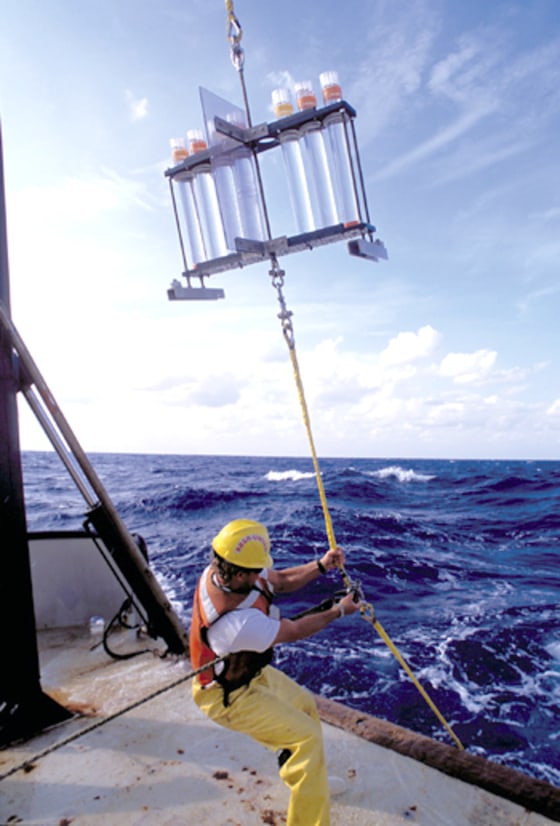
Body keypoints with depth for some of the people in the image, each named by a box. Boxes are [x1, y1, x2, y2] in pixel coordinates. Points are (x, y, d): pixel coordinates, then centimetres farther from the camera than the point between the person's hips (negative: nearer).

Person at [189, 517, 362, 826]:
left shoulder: (222, 567, -21)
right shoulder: (239, 623, -42)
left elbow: (282, 581, -4)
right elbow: (294, 631, -24)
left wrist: (321, 565, -19)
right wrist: (339, 611, -11)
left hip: (249, 669, 8)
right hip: (229, 694, -8)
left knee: (305, 705, 23)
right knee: (308, 737, -10)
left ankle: (293, 764, 50)